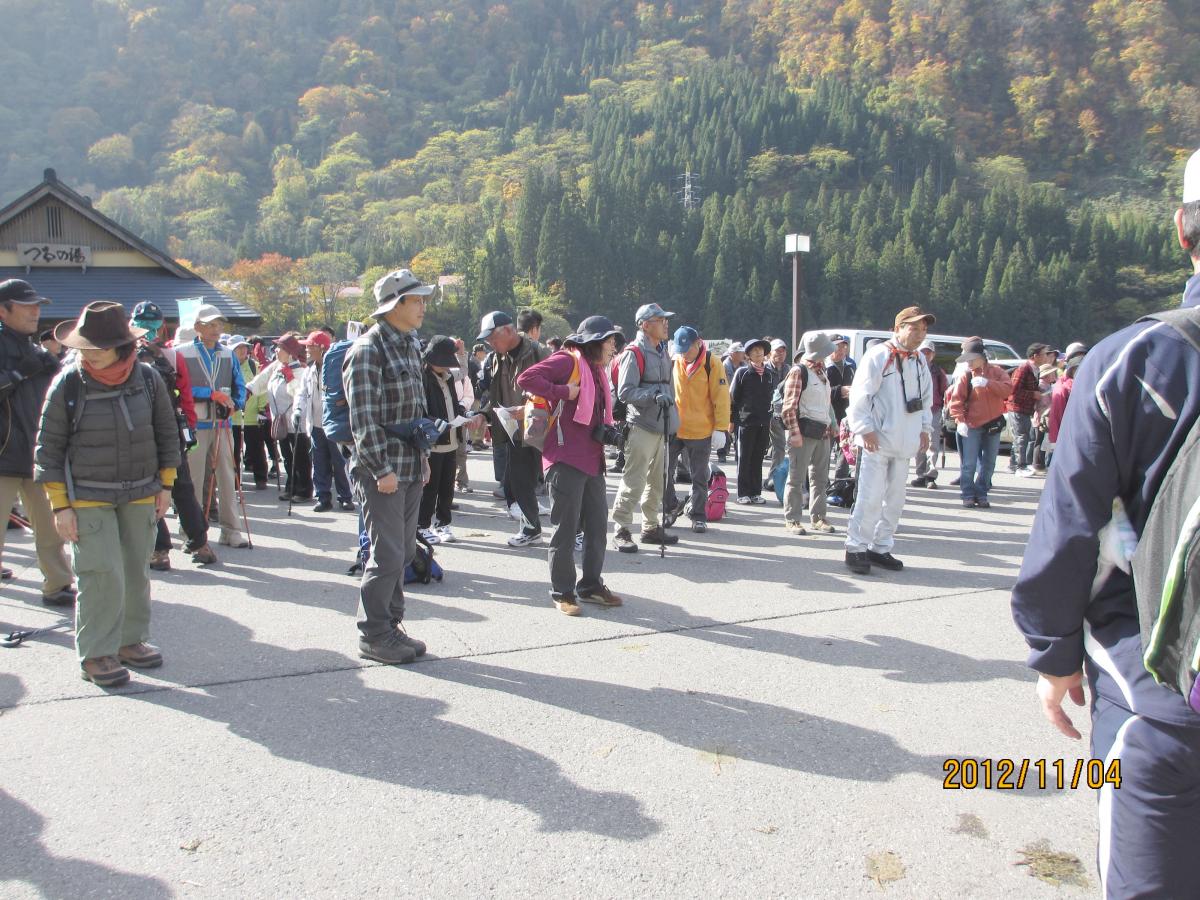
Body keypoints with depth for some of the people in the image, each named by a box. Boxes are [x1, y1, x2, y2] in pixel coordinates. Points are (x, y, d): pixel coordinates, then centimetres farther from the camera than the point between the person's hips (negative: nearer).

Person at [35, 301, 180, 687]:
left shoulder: (148, 378, -2)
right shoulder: (67, 384, -9)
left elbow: (167, 433, 9)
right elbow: (48, 447, -3)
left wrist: (165, 484, 7)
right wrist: (60, 505, -6)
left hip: (141, 495, 3)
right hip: (88, 499, -3)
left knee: (137, 571, 10)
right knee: (101, 574, -8)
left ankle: (131, 641, 25)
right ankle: (95, 654, 5)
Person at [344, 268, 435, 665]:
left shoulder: (410, 343, 14)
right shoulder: (368, 350, -13)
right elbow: (362, 419, -17)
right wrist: (381, 470, -19)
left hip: (411, 467, 8)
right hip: (381, 470, -8)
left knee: (403, 552, 13)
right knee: (387, 555, -4)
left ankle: (391, 625, 25)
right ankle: (373, 636, 9)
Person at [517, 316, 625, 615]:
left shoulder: (597, 370, 19)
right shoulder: (567, 361, -10)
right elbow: (526, 379, -20)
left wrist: (606, 429, 11)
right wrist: (562, 392, -20)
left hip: (592, 461, 9)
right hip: (566, 460, -9)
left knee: (598, 525, 14)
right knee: (566, 529, -1)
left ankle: (591, 585, 27)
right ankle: (562, 593, 10)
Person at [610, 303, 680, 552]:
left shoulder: (662, 352, 17)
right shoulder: (634, 353, -11)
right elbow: (625, 392, -18)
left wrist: (672, 419, 20)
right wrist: (654, 395, -28)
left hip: (660, 427, 9)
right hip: (641, 426, -9)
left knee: (657, 481, 15)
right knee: (634, 481, -7)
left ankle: (652, 527, 26)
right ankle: (622, 531, 2)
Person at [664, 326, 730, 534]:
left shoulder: (712, 364, -9)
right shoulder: (673, 362, -1)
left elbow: (721, 397, -8)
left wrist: (720, 428, -12)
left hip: (701, 431, -3)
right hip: (673, 428, 3)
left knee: (699, 477, 8)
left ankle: (697, 515, 21)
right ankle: (672, 507, 23)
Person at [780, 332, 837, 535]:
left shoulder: (821, 371, 16)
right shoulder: (798, 371, -11)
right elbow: (789, 406, -15)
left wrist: (830, 425, 21)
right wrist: (794, 432, -19)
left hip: (822, 433, 8)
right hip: (805, 432, -8)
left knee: (820, 478, 13)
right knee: (797, 478, -2)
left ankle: (817, 518, 22)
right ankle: (792, 520, 5)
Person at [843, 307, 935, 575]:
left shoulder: (920, 361, 14)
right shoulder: (878, 355, -9)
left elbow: (926, 398, 24)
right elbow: (860, 395, -13)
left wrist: (925, 428, 15)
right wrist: (865, 428, -16)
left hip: (904, 442, 8)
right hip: (877, 441, -8)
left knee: (895, 499, 11)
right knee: (871, 498, -10)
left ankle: (880, 548, 21)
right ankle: (856, 548, 0)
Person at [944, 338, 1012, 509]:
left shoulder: (996, 372, 3)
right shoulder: (965, 376, -3)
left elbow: (1007, 389, -13)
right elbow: (956, 399, -7)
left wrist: (987, 383, -25)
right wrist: (961, 421, -16)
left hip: (993, 425, 3)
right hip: (971, 426, -2)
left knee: (988, 464, 9)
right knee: (969, 464, -4)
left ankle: (981, 495, 20)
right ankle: (968, 495, 6)